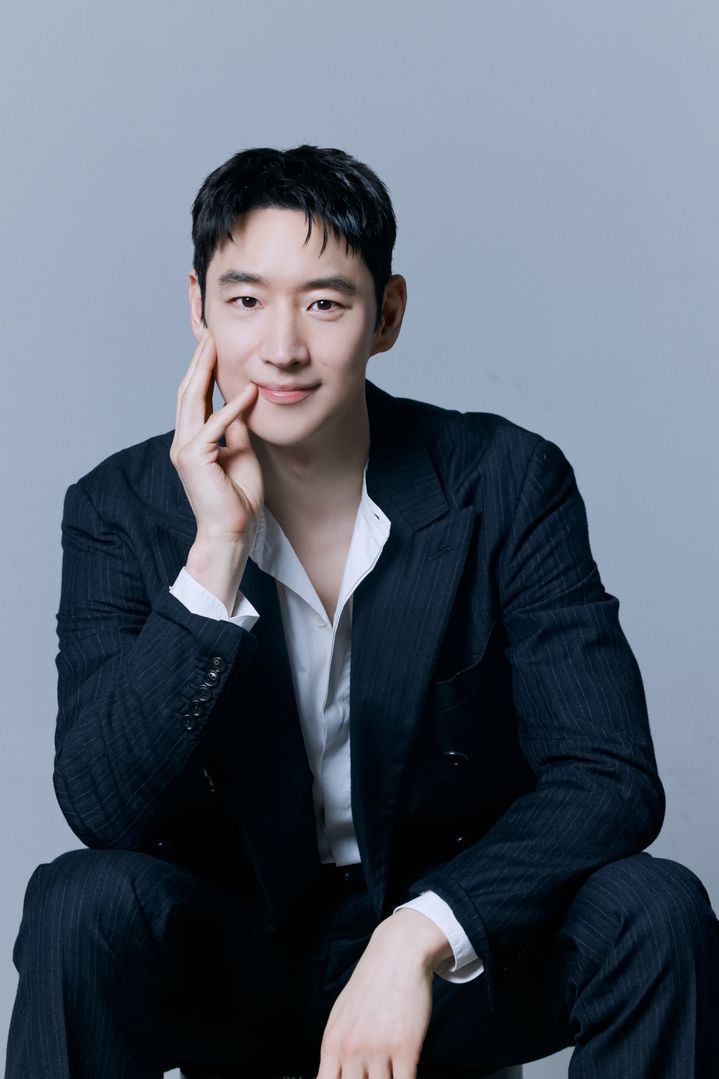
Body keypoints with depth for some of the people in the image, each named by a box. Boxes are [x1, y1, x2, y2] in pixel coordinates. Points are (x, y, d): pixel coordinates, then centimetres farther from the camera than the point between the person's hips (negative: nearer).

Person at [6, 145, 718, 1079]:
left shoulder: (507, 484, -9)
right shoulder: (122, 511, -8)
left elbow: (610, 778, -15)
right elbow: (107, 810, -18)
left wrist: (419, 935, -29)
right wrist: (217, 551, -26)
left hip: (456, 957, 0)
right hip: (230, 959, 0)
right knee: (88, 900, -30)